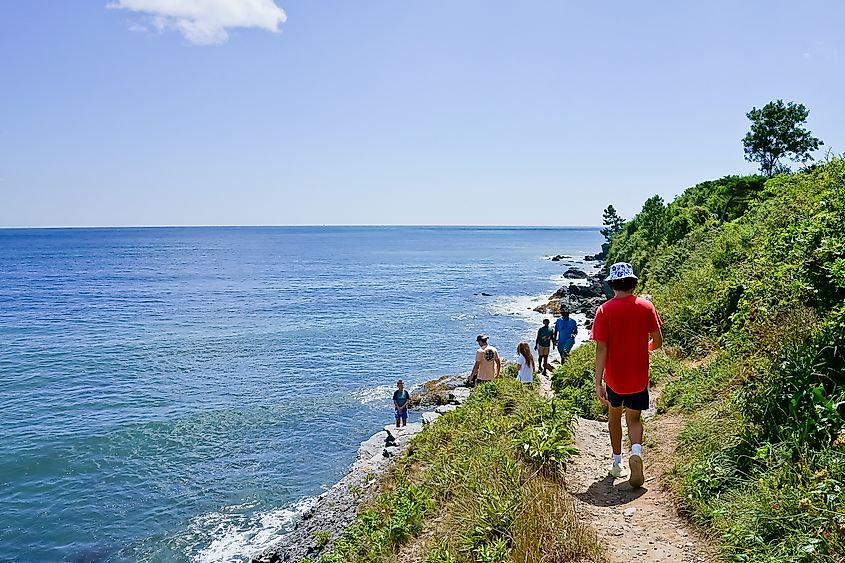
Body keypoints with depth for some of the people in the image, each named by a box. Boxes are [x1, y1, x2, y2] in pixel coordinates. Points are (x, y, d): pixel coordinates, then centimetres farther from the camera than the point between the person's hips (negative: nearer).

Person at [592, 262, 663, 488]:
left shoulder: (604, 310, -12)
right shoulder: (646, 307, -7)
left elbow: (601, 349, -15)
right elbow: (657, 342, -2)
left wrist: (598, 382, -14)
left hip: (614, 377, -1)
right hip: (638, 377, 1)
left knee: (614, 416, 20)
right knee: (634, 419, 13)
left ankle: (617, 462, 29)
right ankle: (636, 451, -16)